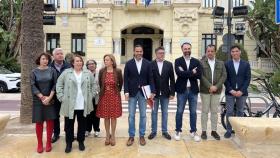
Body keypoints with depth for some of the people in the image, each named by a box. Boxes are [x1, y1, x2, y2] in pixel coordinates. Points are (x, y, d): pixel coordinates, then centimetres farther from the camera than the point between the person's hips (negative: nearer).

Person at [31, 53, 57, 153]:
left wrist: (49, 97, -12)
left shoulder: (52, 71, 3)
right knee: (39, 122, 4)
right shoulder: (34, 72, 3)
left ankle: (49, 143, 16)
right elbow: (33, 86, -4)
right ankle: (39, 144, 16)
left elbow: (55, 85, -3)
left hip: (50, 100, 0)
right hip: (38, 100, 0)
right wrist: (42, 97, -13)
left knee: (50, 121, 3)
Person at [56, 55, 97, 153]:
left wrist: (90, 96, 3)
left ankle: (81, 141, 27)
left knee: (82, 124, 11)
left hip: (83, 105, 2)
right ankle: (69, 143, 21)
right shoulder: (66, 73, 1)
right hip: (69, 104, -1)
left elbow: (94, 85, 11)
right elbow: (59, 85, 2)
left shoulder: (88, 73, 6)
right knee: (69, 124, 7)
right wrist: (61, 97, -4)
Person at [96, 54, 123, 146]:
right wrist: (103, 91, 8)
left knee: (113, 117, 6)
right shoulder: (102, 71, -1)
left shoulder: (118, 71, -6)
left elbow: (121, 83, 5)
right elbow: (100, 83, 10)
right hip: (104, 96, 2)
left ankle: (113, 136, 20)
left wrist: (117, 91, 6)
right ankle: (107, 135, 22)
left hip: (115, 96, -1)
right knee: (106, 117, 7)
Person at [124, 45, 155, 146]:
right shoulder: (128, 63, 2)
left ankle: (142, 136, 19)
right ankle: (131, 136, 15)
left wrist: (152, 91, -7)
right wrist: (126, 92, -10)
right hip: (132, 92, 0)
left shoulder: (147, 63, 3)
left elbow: (150, 78, 1)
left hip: (143, 92, 1)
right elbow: (126, 79, -1)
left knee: (143, 115, 7)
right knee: (131, 115, 4)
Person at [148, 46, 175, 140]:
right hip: (154, 93, -1)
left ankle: (164, 131, 22)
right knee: (154, 112, 9)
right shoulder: (151, 65, -3)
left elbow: (172, 80, 2)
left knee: (165, 112, 10)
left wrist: (172, 92, -3)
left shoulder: (169, 64, 2)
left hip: (165, 93, 2)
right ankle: (153, 131, 20)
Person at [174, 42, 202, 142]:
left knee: (193, 112, 9)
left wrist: (185, 73, -13)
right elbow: (179, 73, -16)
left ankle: (193, 132, 20)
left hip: (193, 90, 2)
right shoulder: (178, 61, 2)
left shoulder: (196, 61, 7)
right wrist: (192, 72, -15)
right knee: (179, 111, 6)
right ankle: (178, 131, 18)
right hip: (182, 90, -2)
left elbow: (199, 75, -7)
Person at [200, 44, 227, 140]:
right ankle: (204, 131, 11)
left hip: (217, 91, 2)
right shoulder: (201, 63, 2)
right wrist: (209, 86, -16)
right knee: (205, 111, 3)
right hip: (205, 90, -2)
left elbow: (224, 76, 2)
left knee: (214, 111, 7)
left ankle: (214, 131, 17)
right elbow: (201, 76, -8)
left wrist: (216, 86, -11)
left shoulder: (221, 63, 11)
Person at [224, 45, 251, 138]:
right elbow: (225, 79, -1)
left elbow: (248, 79, -1)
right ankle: (229, 130, 11)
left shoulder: (246, 64, 4)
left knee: (240, 112, 9)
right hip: (230, 92, -1)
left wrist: (241, 91, -11)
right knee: (229, 112, 2)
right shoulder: (227, 64, 2)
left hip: (241, 92, 1)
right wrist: (231, 90, -11)